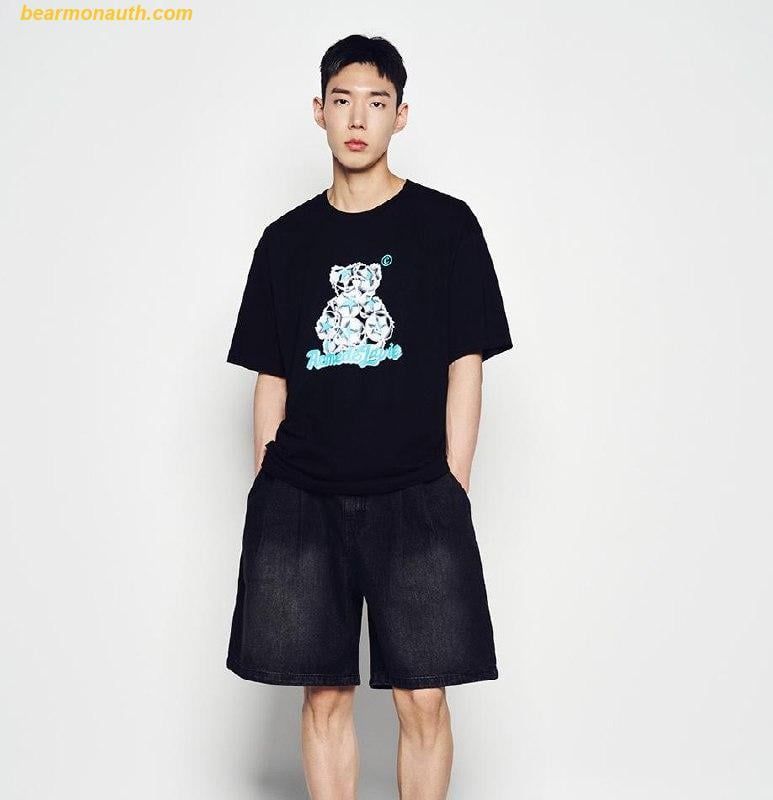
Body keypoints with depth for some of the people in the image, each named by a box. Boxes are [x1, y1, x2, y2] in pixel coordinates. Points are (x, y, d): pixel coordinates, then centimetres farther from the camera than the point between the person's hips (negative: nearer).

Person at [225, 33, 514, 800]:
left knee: (423, 698, 0)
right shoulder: (286, 239, 11)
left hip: (414, 498, -2)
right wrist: (265, 497, 7)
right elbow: (271, 380, 13)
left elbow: (465, 367, 1)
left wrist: (452, 494, -4)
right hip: (302, 499, 2)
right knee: (324, 694, 6)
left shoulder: (445, 224, 4)